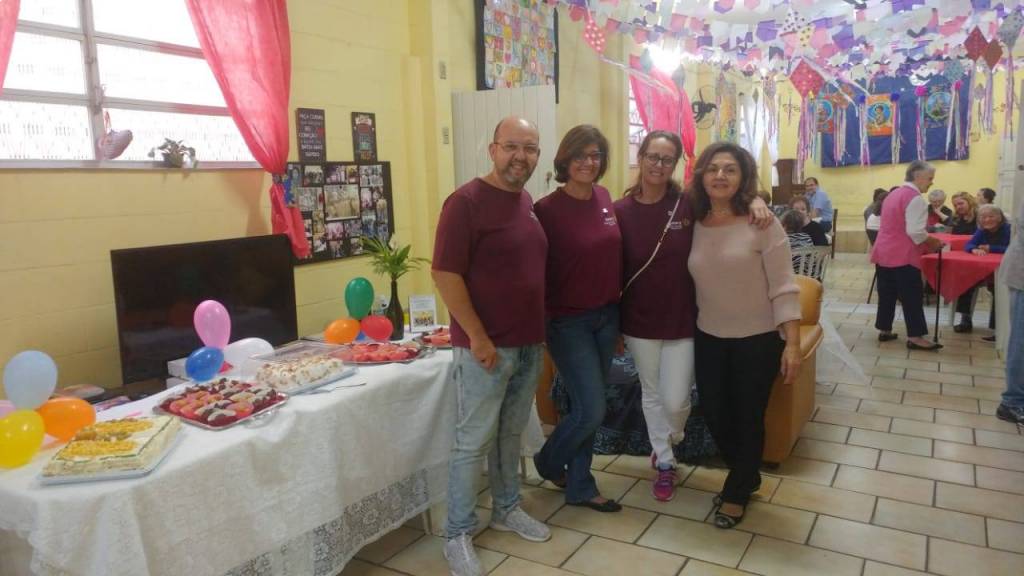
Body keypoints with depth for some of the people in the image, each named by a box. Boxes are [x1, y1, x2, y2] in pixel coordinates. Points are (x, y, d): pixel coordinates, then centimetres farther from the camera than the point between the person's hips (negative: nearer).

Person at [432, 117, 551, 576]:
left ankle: (506, 509, 37)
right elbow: (444, 274, -18)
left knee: (511, 434, 20)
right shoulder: (467, 200, -14)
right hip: (487, 347, -7)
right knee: (473, 443, 3)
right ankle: (458, 536, 18)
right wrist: (478, 338, -18)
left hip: (529, 344, 7)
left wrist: (538, 330, 14)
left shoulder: (528, 203, 10)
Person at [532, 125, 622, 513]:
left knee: (586, 408, 14)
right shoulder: (547, 209, -15)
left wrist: (618, 310, 10)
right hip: (568, 321, -6)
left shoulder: (604, 198, 4)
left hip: (607, 316, 6)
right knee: (591, 411, -3)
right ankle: (548, 462, 26)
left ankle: (580, 487, 29)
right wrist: (540, 322, -14)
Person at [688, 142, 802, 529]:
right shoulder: (693, 226, 0)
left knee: (748, 418, 8)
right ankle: (746, 478, 41)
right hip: (709, 339, 4)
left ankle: (736, 493, 33)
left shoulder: (762, 225, -13)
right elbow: (690, 285, 7)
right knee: (714, 415, 13)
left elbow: (783, 288, -14)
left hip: (758, 340, -4)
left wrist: (792, 343, -17)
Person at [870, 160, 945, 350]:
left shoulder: (893, 194, 16)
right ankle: (914, 337, -2)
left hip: (883, 252, 9)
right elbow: (915, 232, -20)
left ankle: (884, 331, 18)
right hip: (902, 256, -9)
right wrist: (934, 242, -5)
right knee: (912, 296, -3)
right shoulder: (915, 198, -13)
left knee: (887, 294, 13)